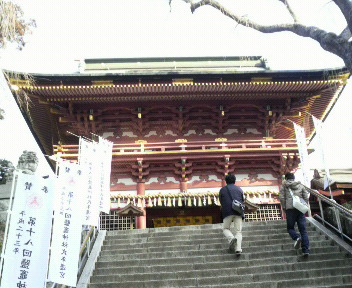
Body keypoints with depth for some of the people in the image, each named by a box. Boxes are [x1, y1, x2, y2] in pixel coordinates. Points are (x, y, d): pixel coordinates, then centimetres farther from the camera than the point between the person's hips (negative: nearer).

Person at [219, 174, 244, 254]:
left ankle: (231, 239, -17)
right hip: (238, 212, 2)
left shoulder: (222, 190, 12)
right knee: (238, 231, 2)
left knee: (225, 228, 12)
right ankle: (238, 248, -15)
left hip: (228, 212, -2)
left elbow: (221, 202, 16)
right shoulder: (239, 189, 17)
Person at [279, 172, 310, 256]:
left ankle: (297, 237, -20)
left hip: (290, 209, -3)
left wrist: (284, 207, 8)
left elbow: (281, 197, -2)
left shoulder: (284, 185, 7)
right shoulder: (301, 185, 16)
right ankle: (306, 250, -3)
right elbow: (306, 197, 9)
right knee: (303, 229, 3)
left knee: (290, 227, 11)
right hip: (300, 209, 3)